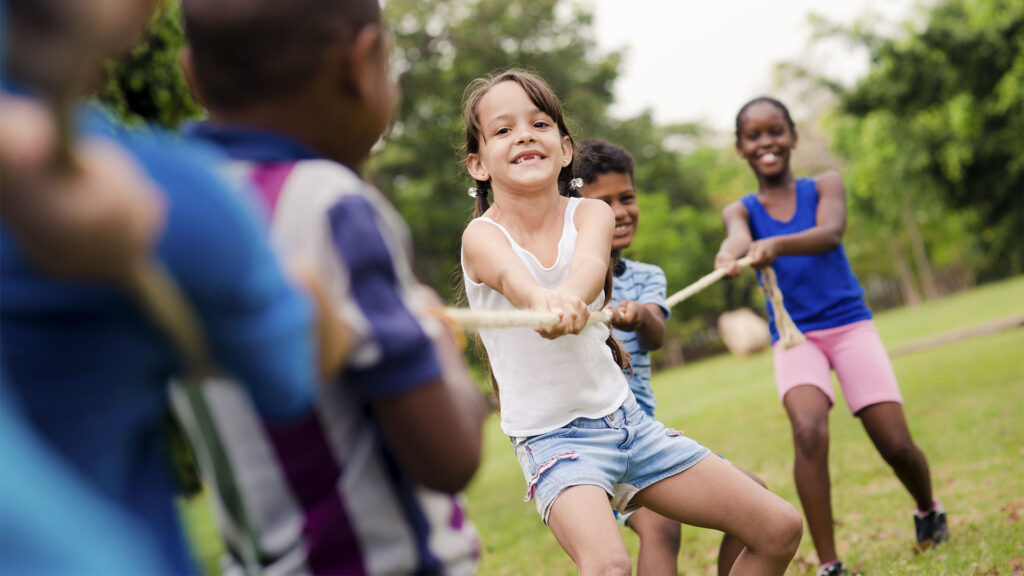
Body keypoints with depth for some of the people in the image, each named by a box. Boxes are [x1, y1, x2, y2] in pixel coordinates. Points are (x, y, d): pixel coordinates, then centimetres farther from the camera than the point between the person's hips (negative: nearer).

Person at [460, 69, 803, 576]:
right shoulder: (482, 237, -12)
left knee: (780, 530, 5)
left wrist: (571, 296, -51)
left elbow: (590, 260, -27)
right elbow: (514, 278, -36)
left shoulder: (590, 213, -3)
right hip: (552, 436, -5)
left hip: (625, 417, 5)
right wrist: (543, 301, -60)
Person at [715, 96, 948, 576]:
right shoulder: (740, 210, 5)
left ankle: (929, 512, 29)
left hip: (849, 324, 0)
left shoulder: (824, 186, 3)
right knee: (808, 430, -26)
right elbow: (738, 236, -20)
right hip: (793, 336, 0)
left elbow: (830, 234, -19)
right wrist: (732, 252, -46)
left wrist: (777, 244, -41)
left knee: (896, 443, -5)